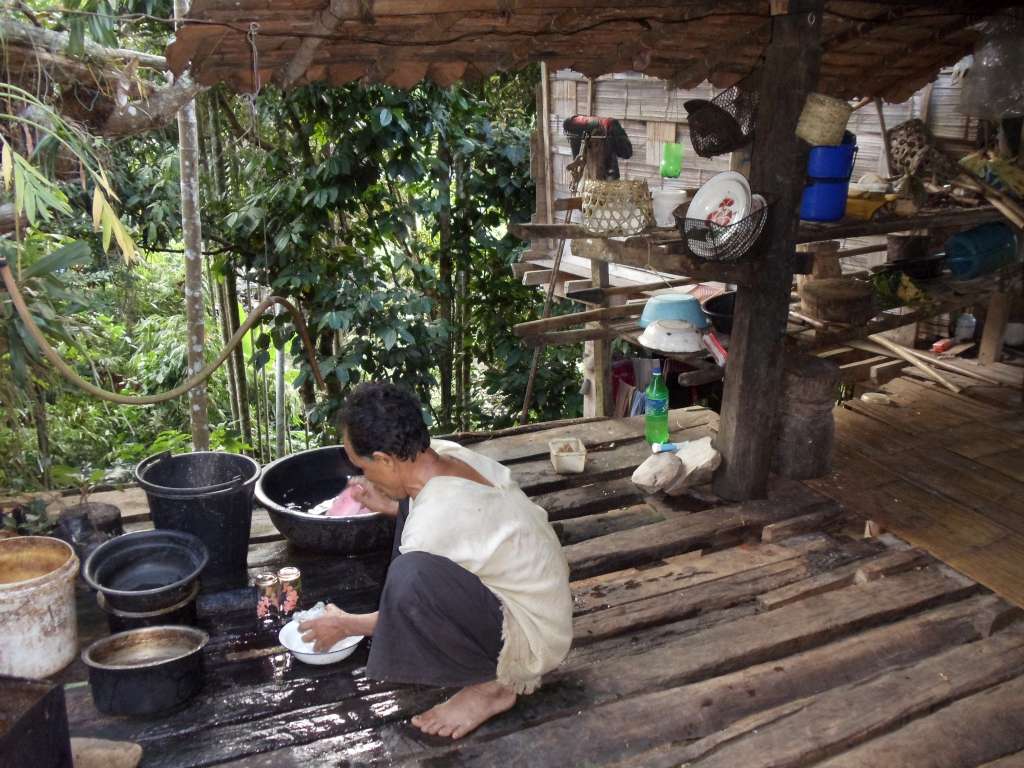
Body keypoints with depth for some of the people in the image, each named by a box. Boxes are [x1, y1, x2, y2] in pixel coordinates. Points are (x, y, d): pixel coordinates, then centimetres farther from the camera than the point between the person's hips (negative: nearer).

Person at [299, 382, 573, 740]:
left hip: (532, 639, -9)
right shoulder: (449, 454, -6)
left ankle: (492, 684, -6)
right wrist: (391, 506, 13)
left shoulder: (435, 519, -28)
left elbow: (409, 609, -10)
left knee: (411, 576, -33)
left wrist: (344, 625, 7)